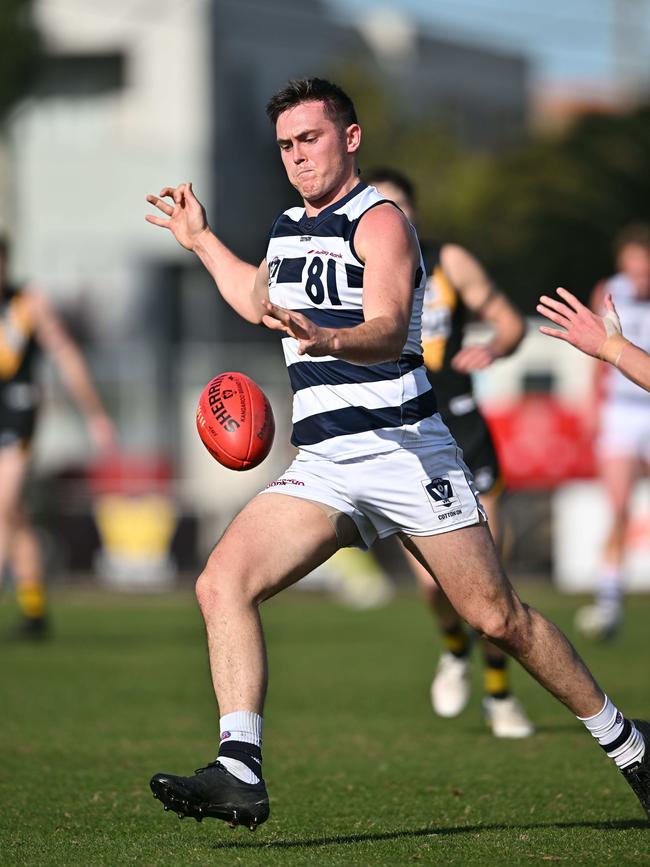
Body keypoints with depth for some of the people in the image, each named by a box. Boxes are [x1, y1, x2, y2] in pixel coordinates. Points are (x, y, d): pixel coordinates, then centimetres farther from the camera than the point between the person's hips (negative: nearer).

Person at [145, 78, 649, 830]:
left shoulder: (379, 221, -8)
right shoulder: (288, 229, 16)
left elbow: (388, 331, -26)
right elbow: (261, 302, 39)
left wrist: (324, 339, -46)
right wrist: (201, 240, 38)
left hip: (402, 449, -6)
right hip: (322, 467, 6)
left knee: (497, 618, -2)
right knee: (222, 583, -15)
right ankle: (239, 773, -21)